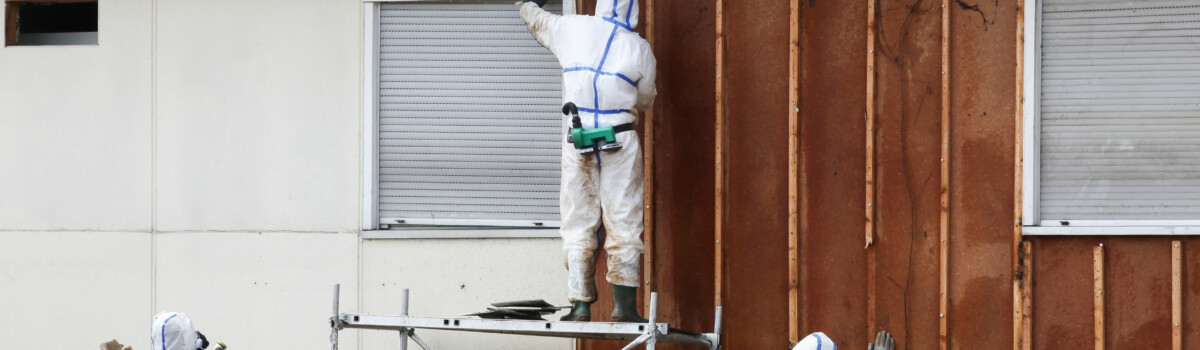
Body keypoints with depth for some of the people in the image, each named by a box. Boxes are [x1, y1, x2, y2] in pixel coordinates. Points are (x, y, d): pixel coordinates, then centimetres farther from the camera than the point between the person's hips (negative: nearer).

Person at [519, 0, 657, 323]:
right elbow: (645, 99, 13)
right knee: (623, 223, 1)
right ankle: (624, 305, -5)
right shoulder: (639, 48, 1)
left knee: (578, 224, 6)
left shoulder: (572, 29, 4)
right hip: (620, 141, -1)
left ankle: (580, 304, 1)